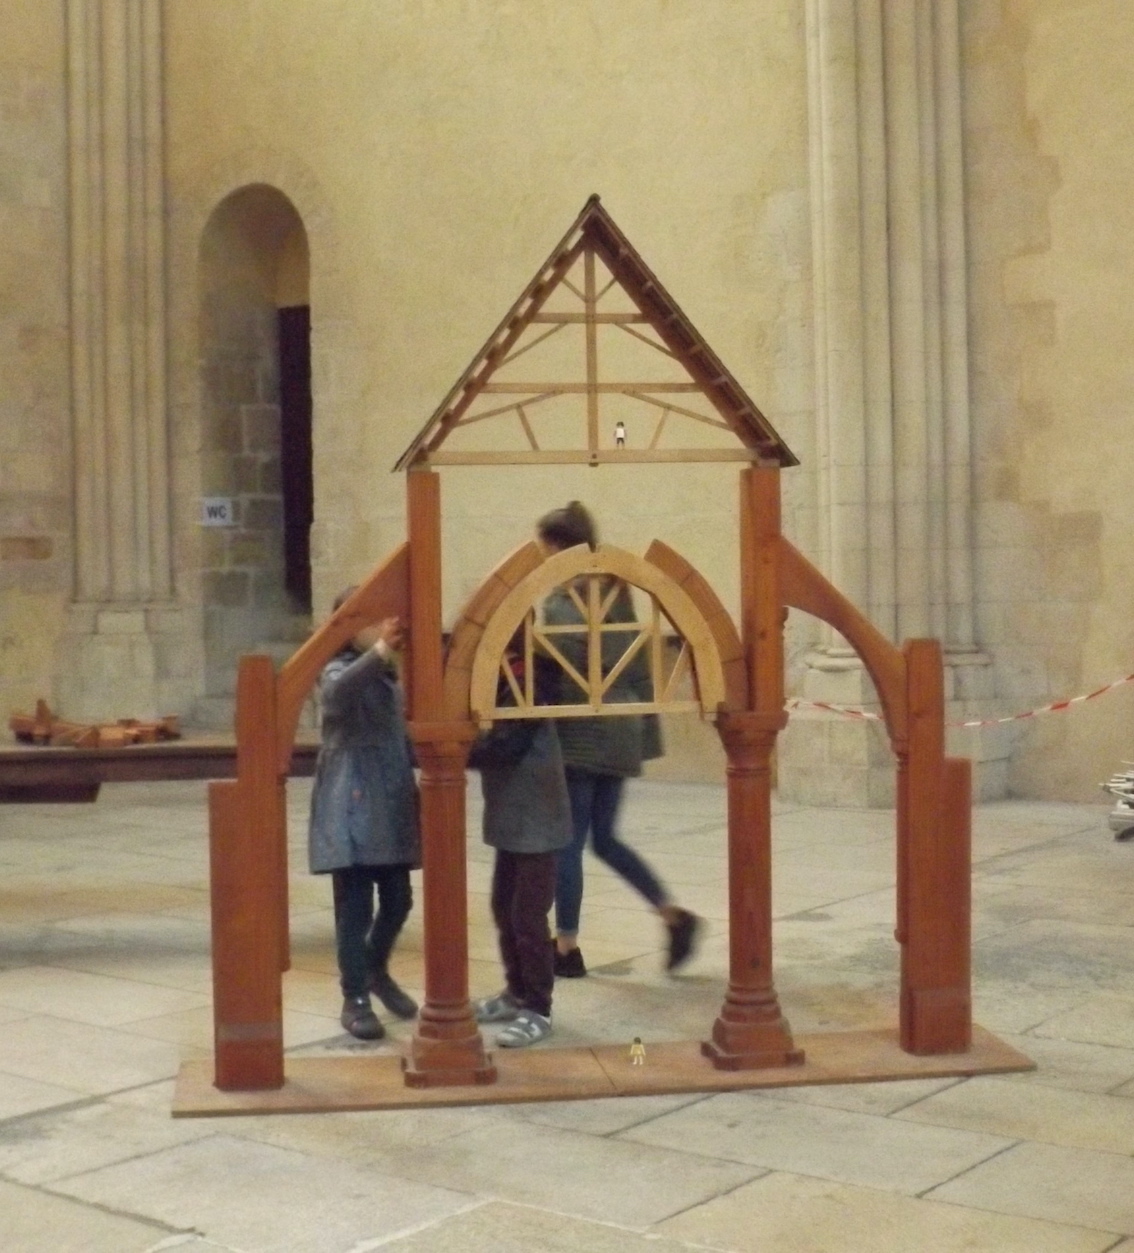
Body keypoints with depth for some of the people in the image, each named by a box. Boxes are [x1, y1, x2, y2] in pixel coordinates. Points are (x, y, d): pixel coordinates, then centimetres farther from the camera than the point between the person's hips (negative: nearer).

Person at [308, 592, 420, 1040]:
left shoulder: (388, 677, 14)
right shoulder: (339, 671, -10)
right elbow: (338, 692, -37)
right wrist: (380, 650, -51)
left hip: (392, 808, 7)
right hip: (352, 810, -7)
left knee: (398, 900, 12)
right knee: (355, 906, -3)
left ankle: (376, 972, 36)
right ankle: (355, 998, 8)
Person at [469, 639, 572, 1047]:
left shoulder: (526, 677, -19)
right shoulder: (505, 676, 10)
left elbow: (505, 747, -25)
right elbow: (495, 739, 11)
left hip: (535, 819, -9)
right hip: (512, 817, 10)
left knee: (528, 916, -4)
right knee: (504, 909, 16)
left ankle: (537, 1011, 5)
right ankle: (517, 993, 29)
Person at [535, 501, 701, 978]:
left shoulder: (562, 597, -10)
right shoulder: (616, 591, 12)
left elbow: (561, 665, -22)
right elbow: (639, 667, 13)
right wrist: (647, 731, 16)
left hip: (581, 732, -8)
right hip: (622, 729, 8)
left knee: (568, 843, 3)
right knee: (605, 838, 16)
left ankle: (567, 948, 10)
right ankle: (674, 915, 8)